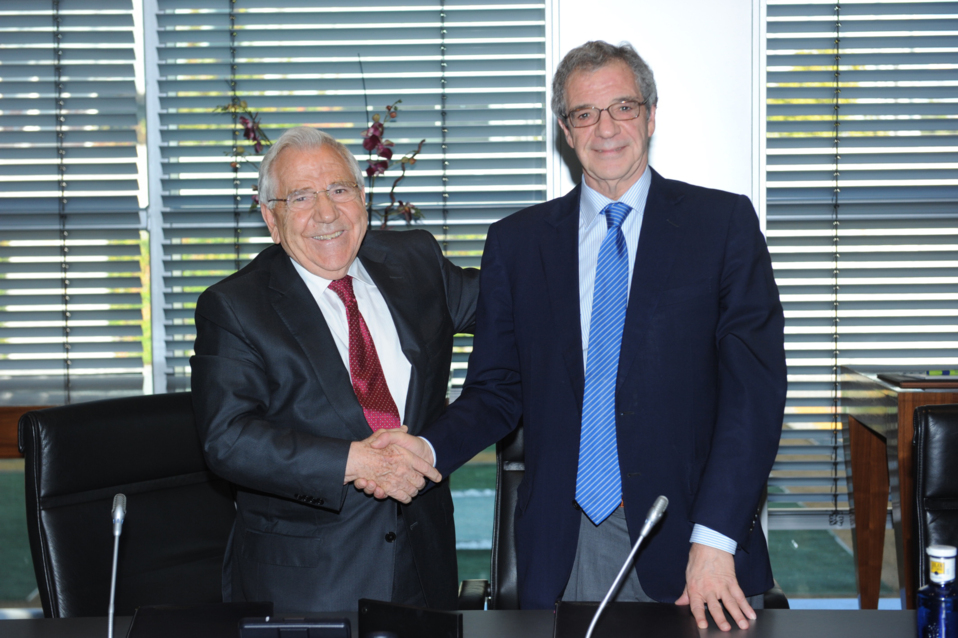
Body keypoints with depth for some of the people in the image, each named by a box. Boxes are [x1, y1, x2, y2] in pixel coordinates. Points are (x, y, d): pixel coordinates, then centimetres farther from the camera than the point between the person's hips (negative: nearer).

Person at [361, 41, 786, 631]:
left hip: (685, 538, -1)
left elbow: (755, 386, -7)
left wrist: (714, 539, -15)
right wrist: (428, 450, -12)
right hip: (562, 550, 2)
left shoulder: (723, 222, 0)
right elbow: (497, 391, 9)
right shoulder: (516, 242, 7)